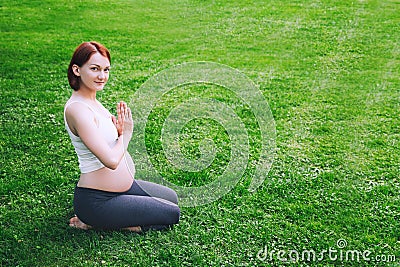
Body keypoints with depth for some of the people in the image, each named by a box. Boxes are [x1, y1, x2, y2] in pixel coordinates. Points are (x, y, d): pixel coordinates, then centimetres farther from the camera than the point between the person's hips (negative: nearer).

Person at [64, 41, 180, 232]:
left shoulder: (92, 102, 7)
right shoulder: (77, 109, -24)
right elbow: (111, 160, -30)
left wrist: (121, 130, -9)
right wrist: (126, 134, -11)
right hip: (95, 200, -10)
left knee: (171, 197, 22)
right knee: (172, 214, -1)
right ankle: (94, 222, 0)